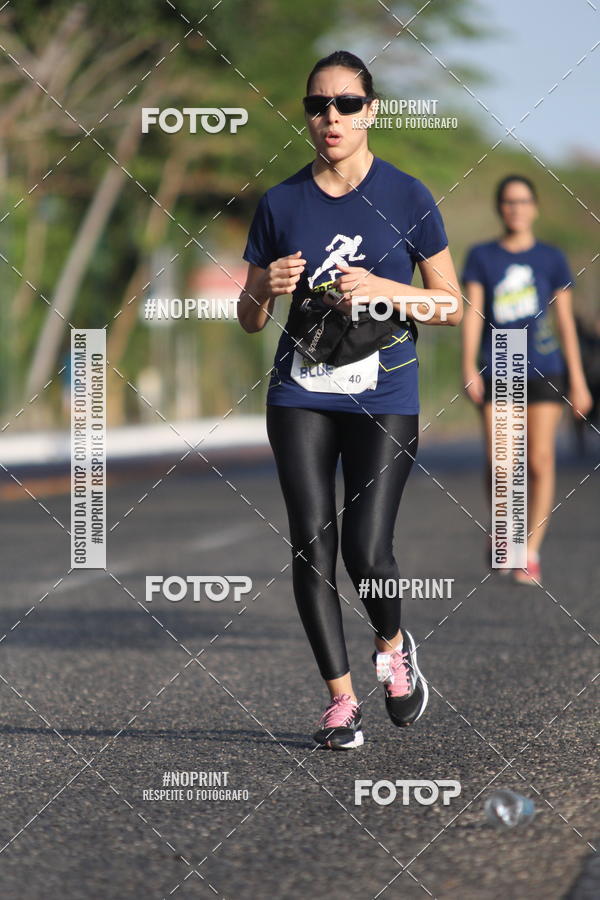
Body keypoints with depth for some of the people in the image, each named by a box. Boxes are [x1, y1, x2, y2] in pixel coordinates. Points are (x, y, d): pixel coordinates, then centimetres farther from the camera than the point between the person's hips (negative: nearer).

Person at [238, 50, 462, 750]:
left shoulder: (406, 196, -1)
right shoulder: (279, 203, 5)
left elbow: (451, 304, 3)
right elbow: (250, 319, 11)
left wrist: (381, 289, -14)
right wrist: (266, 289, -12)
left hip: (385, 398, -2)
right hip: (301, 396, 2)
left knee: (366, 550, -10)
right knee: (312, 545, -4)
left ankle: (392, 646, 21)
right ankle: (340, 697, 7)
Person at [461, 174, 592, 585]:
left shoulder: (552, 258, 7)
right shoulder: (482, 257, 6)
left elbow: (566, 321, 8)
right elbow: (473, 314, 0)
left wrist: (578, 380, 5)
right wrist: (469, 367, -12)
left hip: (544, 370, 0)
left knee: (540, 461, -7)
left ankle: (531, 555, -1)